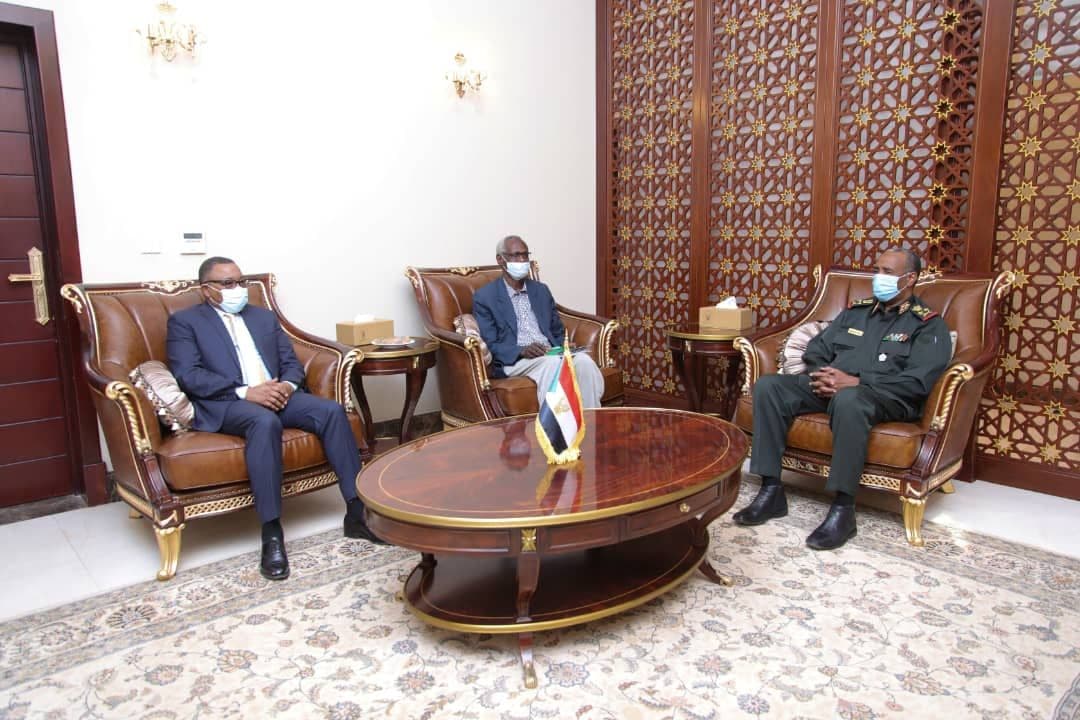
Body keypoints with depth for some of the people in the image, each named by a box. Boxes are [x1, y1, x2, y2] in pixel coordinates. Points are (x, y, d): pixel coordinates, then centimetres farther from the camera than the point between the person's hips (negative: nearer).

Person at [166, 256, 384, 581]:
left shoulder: (264, 316, 24)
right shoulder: (185, 321, 9)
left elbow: (291, 362, 17)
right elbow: (188, 375, -6)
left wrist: (287, 384, -8)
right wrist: (245, 392, -19)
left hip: (277, 394, 5)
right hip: (226, 403, -5)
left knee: (332, 410, -23)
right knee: (265, 421, -38)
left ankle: (357, 511, -21)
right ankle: (271, 533, -33)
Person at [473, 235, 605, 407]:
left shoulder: (541, 290, 19)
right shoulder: (484, 297, 4)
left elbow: (558, 332, 21)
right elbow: (489, 345, -3)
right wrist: (522, 350, -21)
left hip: (551, 355, 5)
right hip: (514, 361, -4)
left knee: (583, 360, -27)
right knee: (551, 363, -35)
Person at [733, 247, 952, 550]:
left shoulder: (928, 324, 6)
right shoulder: (856, 311, 23)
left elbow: (918, 381, -10)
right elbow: (816, 349, 17)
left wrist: (857, 382, -19)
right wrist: (821, 375, -6)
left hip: (885, 397, -5)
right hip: (830, 387, 6)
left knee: (848, 399, -42)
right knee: (767, 386, -18)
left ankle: (843, 509, -32)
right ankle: (771, 491, -19)